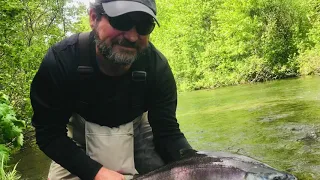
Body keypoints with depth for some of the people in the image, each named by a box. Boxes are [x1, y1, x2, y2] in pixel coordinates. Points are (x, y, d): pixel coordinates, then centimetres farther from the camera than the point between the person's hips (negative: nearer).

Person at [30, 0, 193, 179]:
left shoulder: (157, 66, -25)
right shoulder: (60, 60, -30)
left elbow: (168, 132, -22)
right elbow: (49, 133, -25)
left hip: (136, 131, 1)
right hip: (80, 131, 0)